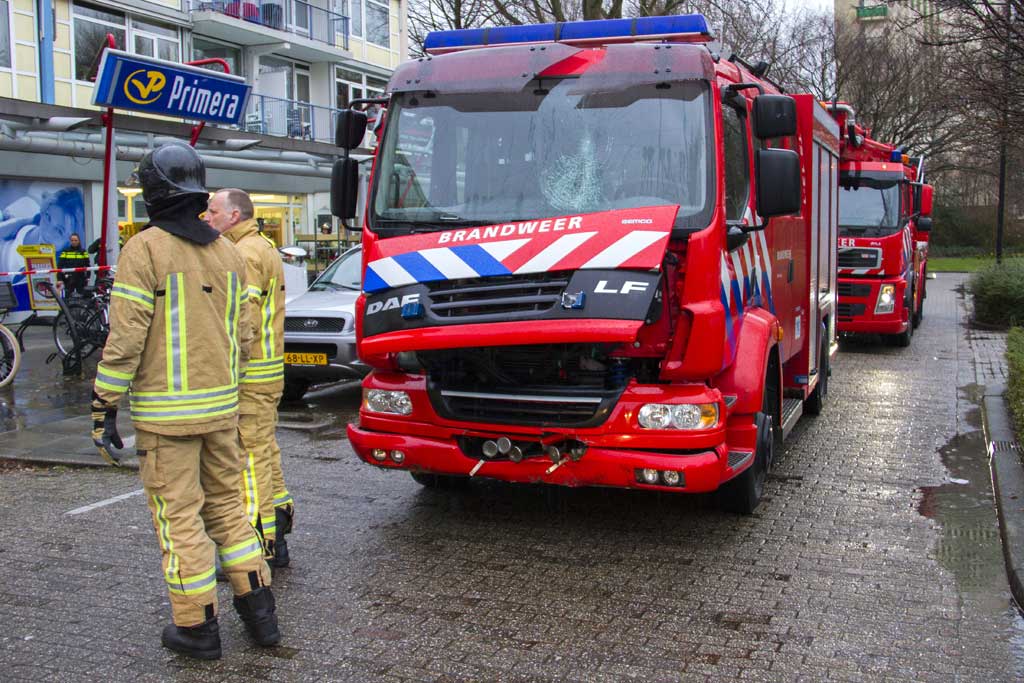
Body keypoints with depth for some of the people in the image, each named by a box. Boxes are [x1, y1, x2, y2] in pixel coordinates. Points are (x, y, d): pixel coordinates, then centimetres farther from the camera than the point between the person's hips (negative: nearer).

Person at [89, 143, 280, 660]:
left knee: (178, 516, 3)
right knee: (225, 503, 17)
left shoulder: (144, 249, -11)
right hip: (221, 407, 6)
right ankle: (259, 612, 20)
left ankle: (197, 627, 12)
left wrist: (105, 409, -8)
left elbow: (126, 338, -15)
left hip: (165, 413, -6)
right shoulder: (227, 251, 9)